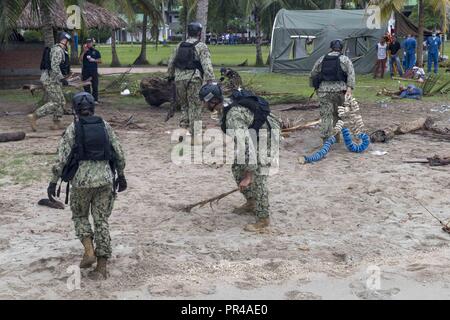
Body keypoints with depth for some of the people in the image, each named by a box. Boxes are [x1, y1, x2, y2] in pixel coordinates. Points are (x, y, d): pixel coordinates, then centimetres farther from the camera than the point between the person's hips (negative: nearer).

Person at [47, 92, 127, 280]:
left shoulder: (73, 128, -3)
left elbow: (62, 157, -8)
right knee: (101, 221, 8)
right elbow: (119, 153, 7)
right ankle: (102, 267, 6)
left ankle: (89, 251, 2)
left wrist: (53, 182, -3)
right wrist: (121, 175, 19)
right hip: (105, 178, 2)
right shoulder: (105, 125, 6)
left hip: (82, 179, -2)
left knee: (79, 216, 21)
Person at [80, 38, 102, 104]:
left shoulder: (96, 51, 8)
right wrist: (84, 52, -11)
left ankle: (95, 99, 3)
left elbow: (100, 61, 7)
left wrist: (94, 60, -10)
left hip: (94, 71, -1)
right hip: (85, 71, 1)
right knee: (86, 86, 3)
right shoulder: (84, 51, 10)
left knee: (95, 86, -2)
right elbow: (80, 60, -4)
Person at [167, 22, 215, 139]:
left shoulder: (179, 46, 12)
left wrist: (171, 75, 32)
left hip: (179, 78, 5)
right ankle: (194, 132, 3)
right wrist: (210, 80, -16)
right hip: (194, 79, -5)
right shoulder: (201, 47, -5)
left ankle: (183, 124, 14)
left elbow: (171, 62, 19)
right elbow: (207, 65, -14)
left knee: (184, 104, 19)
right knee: (195, 107, 1)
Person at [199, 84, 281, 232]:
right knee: (237, 169, 13)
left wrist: (248, 176, -35)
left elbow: (245, 146, -37)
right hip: (254, 134, 10)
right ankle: (251, 203, 27)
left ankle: (263, 219, -3)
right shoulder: (226, 105, -4)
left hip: (265, 136, -10)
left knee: (257, 178, -12)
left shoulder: (233, 116, -33)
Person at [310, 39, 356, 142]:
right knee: (338, 114, 16)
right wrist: (349, 89, -14)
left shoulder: (321, 59, 14)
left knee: (326, 115, 1)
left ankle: (326, 139, -5)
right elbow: (351, 74, -7)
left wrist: (317, 87, 27)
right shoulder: (345, 59, 7)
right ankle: (336, 136, 25)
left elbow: (313, 74, 15)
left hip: (323, 90, 1)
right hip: (339, 90, -1)